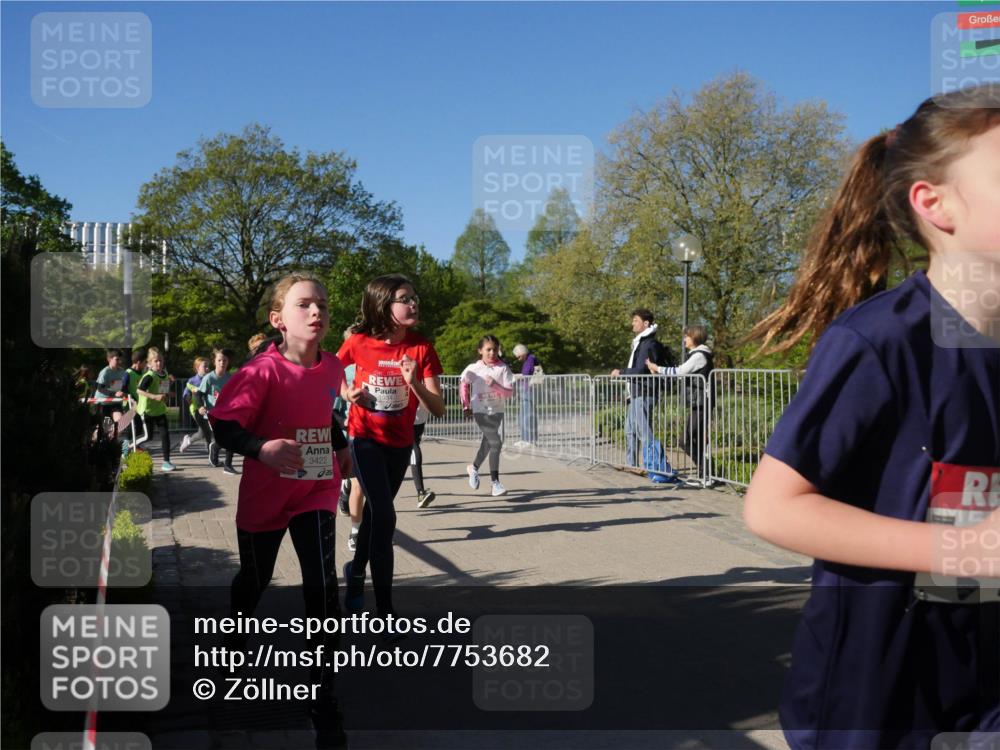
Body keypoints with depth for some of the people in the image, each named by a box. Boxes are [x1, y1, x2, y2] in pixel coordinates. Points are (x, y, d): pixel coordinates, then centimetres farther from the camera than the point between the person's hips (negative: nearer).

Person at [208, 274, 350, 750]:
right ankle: (236, 631, 55)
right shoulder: (262, 371, -20)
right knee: (255, 579, 19)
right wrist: (262, 447, -39)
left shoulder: (333, 368, -4)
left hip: (317, 492, 2)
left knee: (322, 586, -12)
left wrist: (341, 446, 14)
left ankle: (322, 694, 2)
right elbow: (224, 425, -24)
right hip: (265, 496, -2)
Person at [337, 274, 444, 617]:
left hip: (400, 443, 3)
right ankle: (385, 610, -8)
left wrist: (414, 383, -32)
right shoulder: (358, 342, -14)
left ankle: (356, 571, 46)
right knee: (384, 517, -14)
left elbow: (439, 409, -15)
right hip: (365, 439, -3)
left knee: (375, 511, 20)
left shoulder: (421, 348, -13)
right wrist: (348, 393, -10)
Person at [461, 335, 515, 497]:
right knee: (496, 443, -17)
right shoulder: (474, 369, -8)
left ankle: (474, 467, 46)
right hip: (480, 411, -3)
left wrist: (495, 385, -27)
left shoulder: (503, 368, -7)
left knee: (488, 442, 18)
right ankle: (495, 483, -12)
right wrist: (466, 406, 8)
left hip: (497, 411, 3)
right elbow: (463, 384, 9)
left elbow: (510, 392, -11)